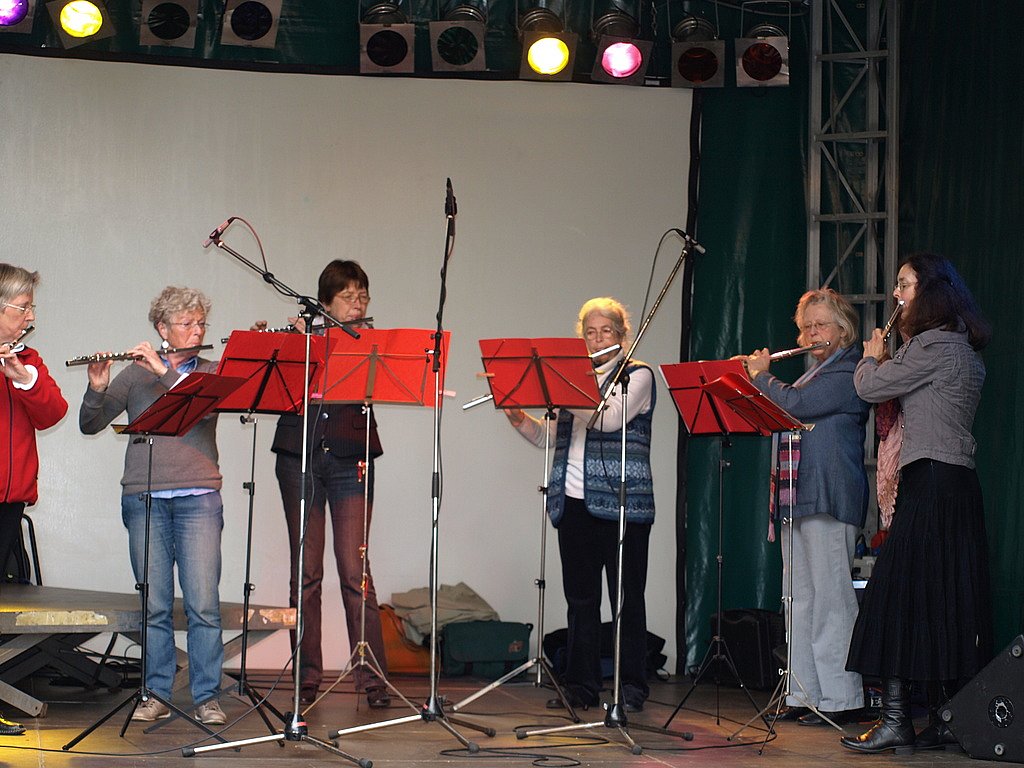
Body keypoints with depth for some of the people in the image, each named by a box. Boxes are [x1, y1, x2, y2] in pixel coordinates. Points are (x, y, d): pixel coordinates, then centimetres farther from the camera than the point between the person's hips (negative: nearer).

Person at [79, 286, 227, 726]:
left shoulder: (212, 371, 11)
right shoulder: (135, 375, 11)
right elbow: (90, 425, 7)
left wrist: (166, 372, -16)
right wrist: (97, 389, -11)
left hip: (198, 498, -1)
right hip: (144, 497, 1)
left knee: (203, 603, -7)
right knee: (154, 603, 0)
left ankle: (207, 697, -2)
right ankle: (156, 695, 8)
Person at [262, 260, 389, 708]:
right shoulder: (298, 337, 10)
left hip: (349, 460, -1)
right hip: (299, 459, 1)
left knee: (354, 570, -8)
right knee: (306, 571, 2)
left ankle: (372, 677, -5)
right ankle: (307, 678, 8)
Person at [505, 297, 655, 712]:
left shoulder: (638, 375, 0)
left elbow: (610, 417, -18)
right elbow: (548, 436, 17)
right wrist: (519, 417, -2)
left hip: (622, 502, -5)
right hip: (575, 502, 5)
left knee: (627, 596, -1)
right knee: (580, 596, 6)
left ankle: (631, 687, 5)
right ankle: (581, 685, 11)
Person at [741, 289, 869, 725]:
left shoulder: (847, 374, -8)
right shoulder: (814, 375, 23)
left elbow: (793, 405, -19)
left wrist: (761, 375, -2)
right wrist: (754, 377, 16)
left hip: (829, 500, -10)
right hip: (796, 498, 10)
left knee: (831, 598, -9)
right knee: (800, 602, 9)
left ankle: (841, 699, -6)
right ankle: (803, 694, 13)